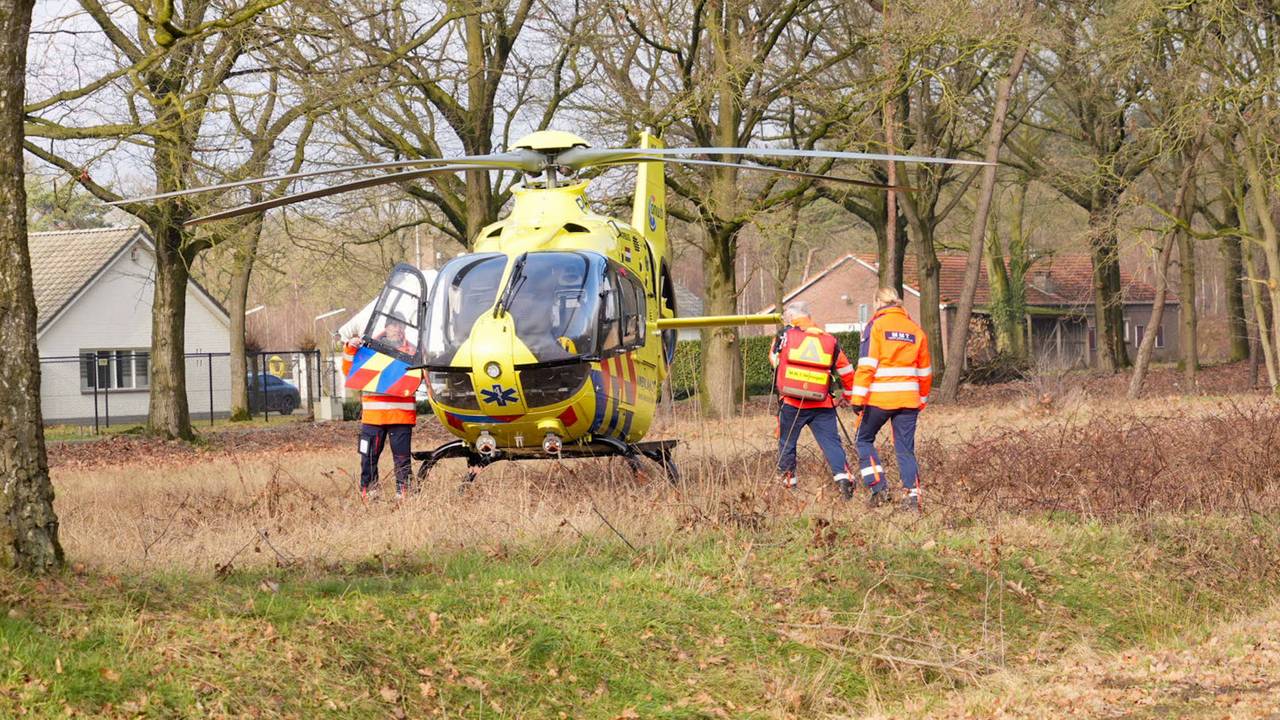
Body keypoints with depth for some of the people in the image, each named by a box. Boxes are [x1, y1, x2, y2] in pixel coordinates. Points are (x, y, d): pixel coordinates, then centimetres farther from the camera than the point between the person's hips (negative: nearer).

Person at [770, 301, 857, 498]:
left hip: (791, 404, -1)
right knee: (831, 442, -1)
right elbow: (846, 371, 14)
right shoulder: (830, 340, 7)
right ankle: (842, 476, -20)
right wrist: (849, 395, 30)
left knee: (787, 443, 15)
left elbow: (774, 359, 20)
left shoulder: (785, 336, 1)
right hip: (822, 406, 1)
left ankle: (788, 483, 22)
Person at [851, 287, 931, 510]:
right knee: (905, 448, 7)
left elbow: (867, 365, -10)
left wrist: (858, 397, -11)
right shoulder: (915, 330, 11)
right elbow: (924, 371, 16)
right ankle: (913, 495, -3)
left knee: (864, 440, 12)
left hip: (880, 398, -4)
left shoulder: (876, 326, -2)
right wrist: (923, 400, 26)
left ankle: (879, 488, -1)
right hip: (909, 399, 4)